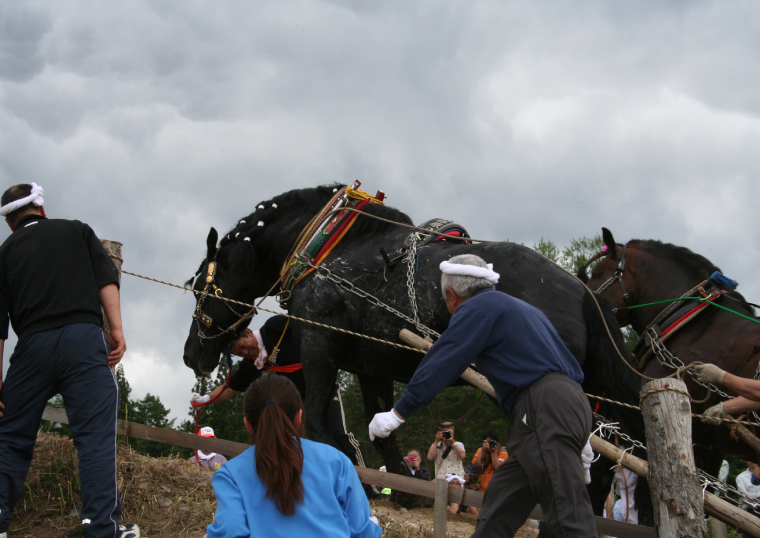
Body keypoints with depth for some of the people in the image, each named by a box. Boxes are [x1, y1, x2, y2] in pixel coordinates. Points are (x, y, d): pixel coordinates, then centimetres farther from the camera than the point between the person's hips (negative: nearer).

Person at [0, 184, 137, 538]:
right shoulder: (77, 231, 20)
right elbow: (106, 279, 5)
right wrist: (116, 329, 0)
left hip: (31, 345, 2)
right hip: (83, 339, -2)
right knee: (95, 434, -5)